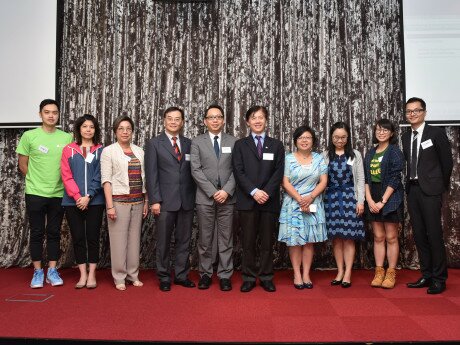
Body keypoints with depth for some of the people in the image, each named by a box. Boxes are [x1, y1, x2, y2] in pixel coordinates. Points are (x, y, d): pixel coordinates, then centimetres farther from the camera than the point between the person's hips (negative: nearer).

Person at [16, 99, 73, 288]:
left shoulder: (67, 138, 1)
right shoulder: (29, 136, -2)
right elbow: (22, 164, 3)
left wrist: (55, 181, 3)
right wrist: (37, 181, 4)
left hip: (59, 194, 1)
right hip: (35, 193, -1)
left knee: (54, 232, 9)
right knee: (37, 232, 6)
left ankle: (52, 271, 19)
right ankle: (37, 271, 18)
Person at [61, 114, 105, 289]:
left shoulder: (100, 150, 4)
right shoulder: (69, 150, 6)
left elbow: (99, 177, -3)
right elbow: (66, 176, -1)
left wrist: (88, 196, -12)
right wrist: (77, 196, -11)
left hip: (94, 201, -1)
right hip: (73, 202, 1)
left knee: (93, 237, 3)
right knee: (78, 238, 6)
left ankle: (92, 274, 14)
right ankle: (82, 274, 16)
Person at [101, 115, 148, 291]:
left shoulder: (139, 151, 11)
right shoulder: (108, 151, -1)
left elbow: (143, 178, 12)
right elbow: (106, 180, -6)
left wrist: (146, 201, 8)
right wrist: (110, 205, -13)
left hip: (137, 201, 4)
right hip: (119, 200, -4)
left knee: (134, 238, 8)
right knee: (119, 239, 0)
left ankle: (133, 275, 19)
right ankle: (119, 277, 13)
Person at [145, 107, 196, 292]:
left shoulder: (189, 143, 10)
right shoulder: (154, 144, 1)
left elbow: (193, 171, 11)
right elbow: (151, 174, -4)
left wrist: (194, 196, 6)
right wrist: (154, 200, -10)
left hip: (187, 200, 3)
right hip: (165, 201, -3)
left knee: (184, 240, 10)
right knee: (163, 241, 5)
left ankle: (181, 275, 23)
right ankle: (164, 277, 19)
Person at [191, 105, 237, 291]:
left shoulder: (233, 141, 8)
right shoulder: (197, 142, 5)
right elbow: (195, 170, -4)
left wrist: (226, 191, -11)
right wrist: (213, 192, -11)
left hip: (227, 197, 1)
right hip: (205, 197, 0)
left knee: (226, 239, 5)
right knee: (205, 239, 7)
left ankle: (225, 275, 14)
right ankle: (205, 274, 19)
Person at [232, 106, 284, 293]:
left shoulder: (276, 145, 12)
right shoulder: (240, 144, 9)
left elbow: (278, 172, 2)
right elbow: (238, 171, -2)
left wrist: (266, 192, -11)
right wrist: (254, 192, -13)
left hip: (269, 200, 1)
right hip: (247, 200, -1)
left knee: (267, 241, 6)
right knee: (248, 241, 4)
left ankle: (266, 277, 16)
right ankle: (249, 277, 13)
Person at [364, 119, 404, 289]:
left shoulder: (395, 152, -3)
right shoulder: (370, 153, 11)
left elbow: (394, 179, -10)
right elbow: (365, 178, 7)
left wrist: (382, 201, -14)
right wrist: (369, 200, -4)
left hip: (390, 199, -4)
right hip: (373, 200, 5)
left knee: (391, 238, 2)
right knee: (378, 237, 8)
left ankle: (391, 274, 11)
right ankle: (379, 272, 14)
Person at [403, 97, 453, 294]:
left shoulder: (436, 133, -3)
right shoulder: (406, 137, 12)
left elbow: (447, 161, 1)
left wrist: (442, 186, 6)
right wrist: (409, 184, 7)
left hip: (430, 190, -5)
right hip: (412, 189, 5)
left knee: (434, 234, -4)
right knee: (419, 234, 8)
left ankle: (439, 279, 8)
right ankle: (426, 276, 18)